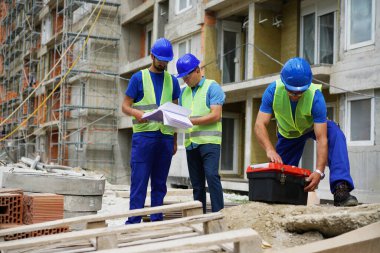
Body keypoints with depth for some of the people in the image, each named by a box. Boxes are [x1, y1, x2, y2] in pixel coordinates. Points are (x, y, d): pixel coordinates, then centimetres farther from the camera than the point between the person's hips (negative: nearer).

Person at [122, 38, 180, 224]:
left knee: (160, 182, 7)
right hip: (143, 135, -4)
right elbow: (125, 106, 2)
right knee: (139, 181, -6)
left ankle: (156, 221, 14)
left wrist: (175, 140, 11)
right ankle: (133, 221, -4)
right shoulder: (139, 78, 5)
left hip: (165, 137, 4)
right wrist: (137, 113, -21)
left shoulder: (172, 81, 15)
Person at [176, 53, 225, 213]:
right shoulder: (184, 91, 19)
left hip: (209, 141, -6)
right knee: (196, 183, 6)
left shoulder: (212, 87, -1)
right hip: (191, 143, 6)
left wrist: (192, 121, -16)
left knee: (212, 176, -16)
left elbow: (215, 115, -11)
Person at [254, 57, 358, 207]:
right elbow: (260, 125, -36)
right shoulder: (273, 91, -32)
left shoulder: (315, 96, -38)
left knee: (335, 135, -32)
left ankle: (340, 190, -40)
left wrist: (319, 171, -52)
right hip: (288, 133, 3)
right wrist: (270, 150, -54)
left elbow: (322, 139, -40)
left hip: (314, 127, -2)